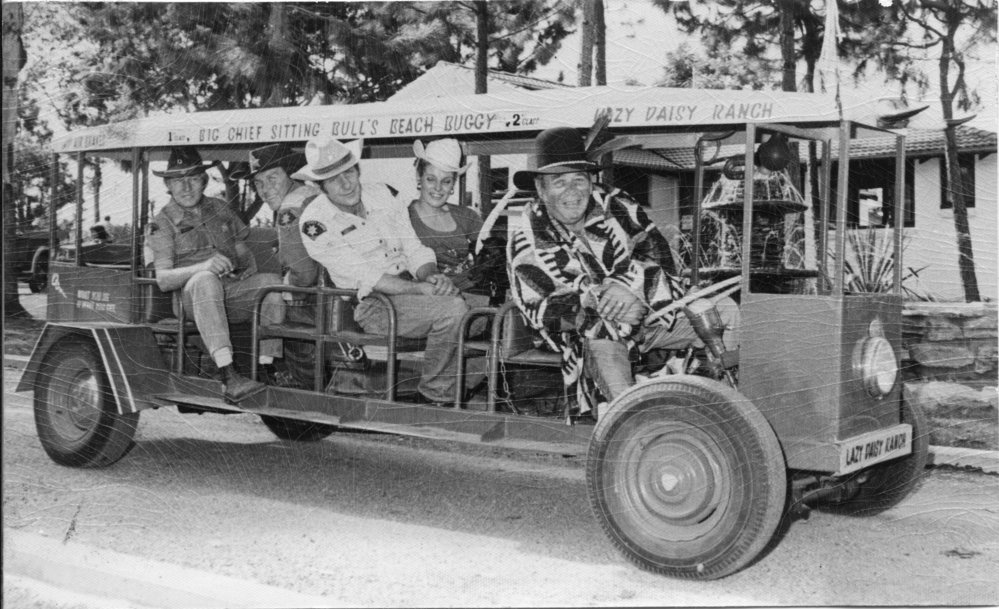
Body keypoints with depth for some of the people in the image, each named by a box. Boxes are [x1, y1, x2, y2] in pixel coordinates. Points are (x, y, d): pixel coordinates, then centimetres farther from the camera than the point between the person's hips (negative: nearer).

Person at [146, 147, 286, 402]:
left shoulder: (219, 208, 19)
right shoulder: (162, 225, 4)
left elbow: (242, 249, 23)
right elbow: (163, 279, -8)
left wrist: (250, 269, -2)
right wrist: (203, 266, -27)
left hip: (235, 291, 4)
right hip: (194, 299, -4)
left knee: (272, 281, -26)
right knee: (205, 280, -39)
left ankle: (267, 366, -29)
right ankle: (228, 375, -49)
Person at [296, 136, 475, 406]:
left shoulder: (385, 196, 10)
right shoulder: (315, 224, -7)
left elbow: (414, 249, 9)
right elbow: (364, 276, -14)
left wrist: (431, 276, -14)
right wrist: (420, 288, -21)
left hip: (412, 288, 6)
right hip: (373, 305, -6)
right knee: (452, 309, -28)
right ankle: (434, 395, -14)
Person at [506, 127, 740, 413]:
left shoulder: (617, 207, 0)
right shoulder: (526, 239, -8)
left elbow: (661, 258, -6)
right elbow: (542, 311, -16)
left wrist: (630, 285, -28)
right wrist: (596, 301, -30)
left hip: (646, 312, 4)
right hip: (588, 333, -4)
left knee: (725, 311, -10)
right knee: (604, 347, -39)